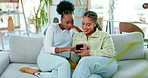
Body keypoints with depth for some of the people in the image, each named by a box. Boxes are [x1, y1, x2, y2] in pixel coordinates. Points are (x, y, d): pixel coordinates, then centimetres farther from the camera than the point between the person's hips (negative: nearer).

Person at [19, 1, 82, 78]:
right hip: (45, 57, -5)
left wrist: (76, 27, 10)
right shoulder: (53, 27, -1)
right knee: (64, 63, -38)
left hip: (61, 62, 5)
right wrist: (67, 49, -22)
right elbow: (47, 48, -11)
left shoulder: (71, 32, 16)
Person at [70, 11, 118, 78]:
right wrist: (76, 52, -5)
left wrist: (89, 52, -13)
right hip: (89, 68, 1)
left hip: (108, 65, 0)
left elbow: (111, 52, -7)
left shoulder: (104, 35, 11)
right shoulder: (76, 36, 21)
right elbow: (74, 60, 18)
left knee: (85, 60, -33)